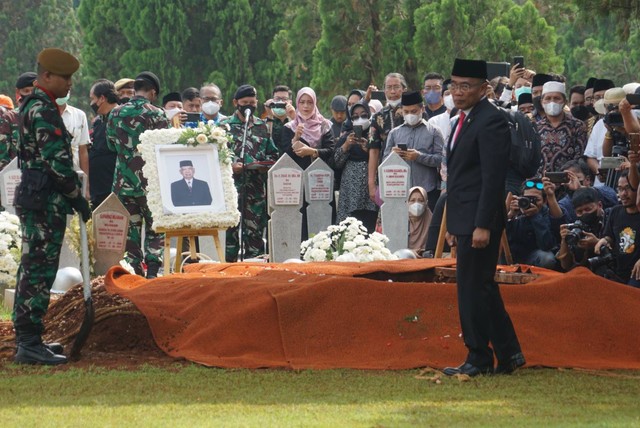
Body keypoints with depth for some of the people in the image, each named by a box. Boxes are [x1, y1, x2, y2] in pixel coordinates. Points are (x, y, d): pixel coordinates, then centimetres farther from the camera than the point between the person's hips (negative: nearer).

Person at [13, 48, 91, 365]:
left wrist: (72, 194, 21)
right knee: (39, 271, -10)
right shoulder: (43, 110, -16)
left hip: (34, 199, 11)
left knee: (32, 270, 15)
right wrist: (77, 197, -13)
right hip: (45, 204, -11)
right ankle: (29, 344, -10)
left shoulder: (32, 107, 17)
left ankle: (27, 338, 21)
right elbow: (57, 160, -21)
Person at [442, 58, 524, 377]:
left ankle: (478, 359, 1)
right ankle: (508, 353, 19)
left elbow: (493, 177, -19)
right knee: (482, 287, 13)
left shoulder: (491, 121, -14)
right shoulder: (465, 120, 17)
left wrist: (482, 226, -23)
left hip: (479, 222, -10)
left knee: (473, 287, -5)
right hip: (465, 220, 10)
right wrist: (452, 224, 19)